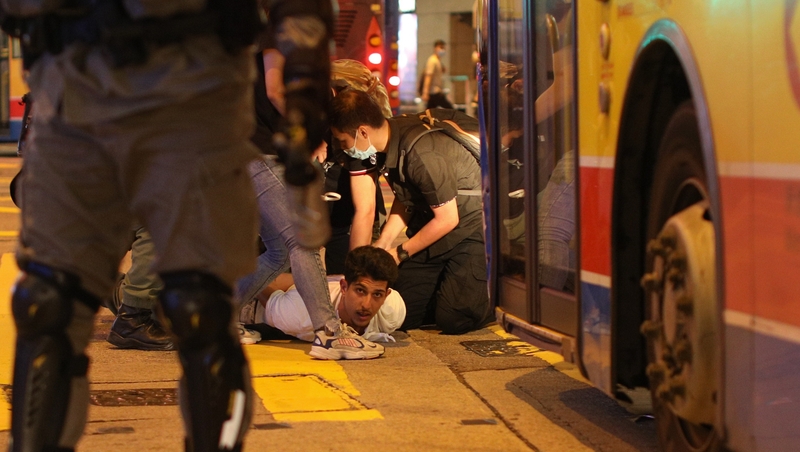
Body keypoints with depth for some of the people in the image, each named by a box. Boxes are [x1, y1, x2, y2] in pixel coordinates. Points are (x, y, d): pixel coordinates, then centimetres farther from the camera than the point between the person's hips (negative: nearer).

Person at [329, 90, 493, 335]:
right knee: (403, 315, -2)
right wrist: (381, 245, 0)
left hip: (470, 225, -7)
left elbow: (447, 219, -21)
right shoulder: (389, 141, -4)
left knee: (453, 319, -18)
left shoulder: (421, 154, -30)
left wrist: (401, 253, -9)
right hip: (431, 224, 8)